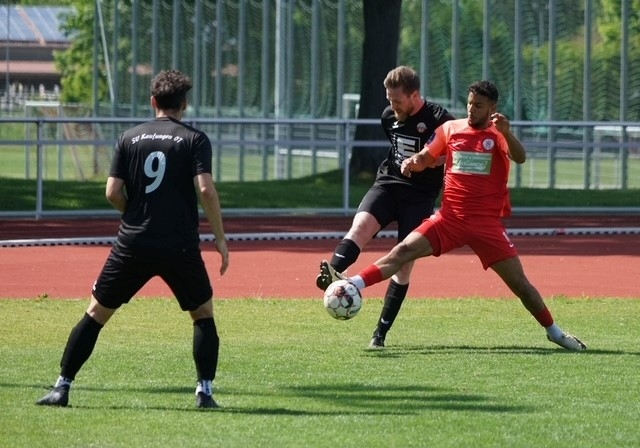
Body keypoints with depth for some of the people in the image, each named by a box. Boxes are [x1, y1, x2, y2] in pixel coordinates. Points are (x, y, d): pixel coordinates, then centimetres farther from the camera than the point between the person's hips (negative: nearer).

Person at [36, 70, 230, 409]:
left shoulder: (130, 138, 6)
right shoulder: (194, 140, -1)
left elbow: (113, 192, 0)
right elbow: (205, 190, -12)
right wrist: (220, 238, -4)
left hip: (133, 243, 1)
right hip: (180, 246, -1)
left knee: (96, 313, 10)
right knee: (203, 313, 18)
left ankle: (62, 387, 4)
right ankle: (205, 390, 8)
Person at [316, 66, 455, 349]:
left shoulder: (439, 120, -11)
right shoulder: (389, 116, 8)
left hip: (420, 197, -4)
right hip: (388, 185, 4)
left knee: (404, 264, -4)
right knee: (361, 225, -28)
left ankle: (381, 333, 2)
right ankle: (331, 273, -52)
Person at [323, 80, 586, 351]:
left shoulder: (499, 135, -2)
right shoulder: (451, 129, 7)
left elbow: (520, 158, -20)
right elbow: (425, 159, 15)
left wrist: (507, 134, -39)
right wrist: (411, 162, -8)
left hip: (487, 224, -2)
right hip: (450, 217, 2)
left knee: (519, 283, -2)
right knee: (404, 250, -17)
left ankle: (553, 332, 15)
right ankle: (350, 286, -27)